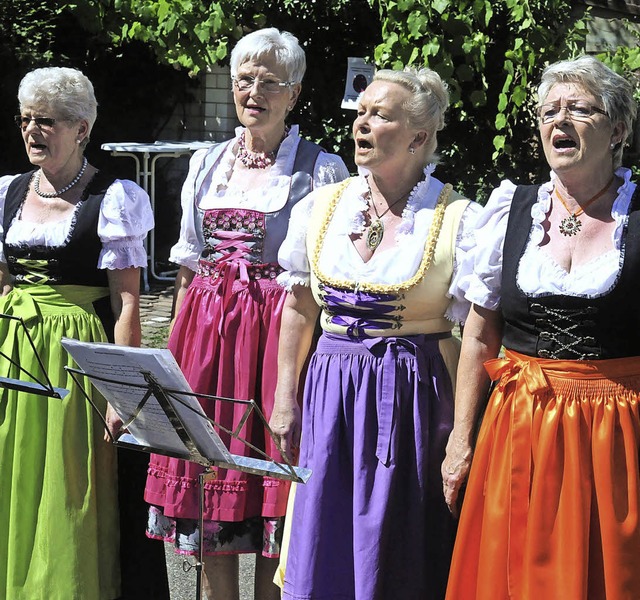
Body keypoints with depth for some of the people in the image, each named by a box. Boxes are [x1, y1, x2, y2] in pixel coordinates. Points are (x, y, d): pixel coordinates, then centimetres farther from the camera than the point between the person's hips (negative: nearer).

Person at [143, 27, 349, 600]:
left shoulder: (321, 169, -1)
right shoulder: (206, 164, 13)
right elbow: (187, 264, 16)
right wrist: (178, 346, 10)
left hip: (280, 329, -4)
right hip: (206, 329, 5)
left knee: (270, 475, -1)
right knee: (207, 478, 6)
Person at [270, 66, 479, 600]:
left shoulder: (458, 220, -8)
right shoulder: (321, 206, 5)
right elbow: (298, 310, 12)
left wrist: (462, 435, -10)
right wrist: (285, 399, 11)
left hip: (413, 395, -4)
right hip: (330, 393, 4)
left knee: (394, 557, 4)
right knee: (322, 548, 8)